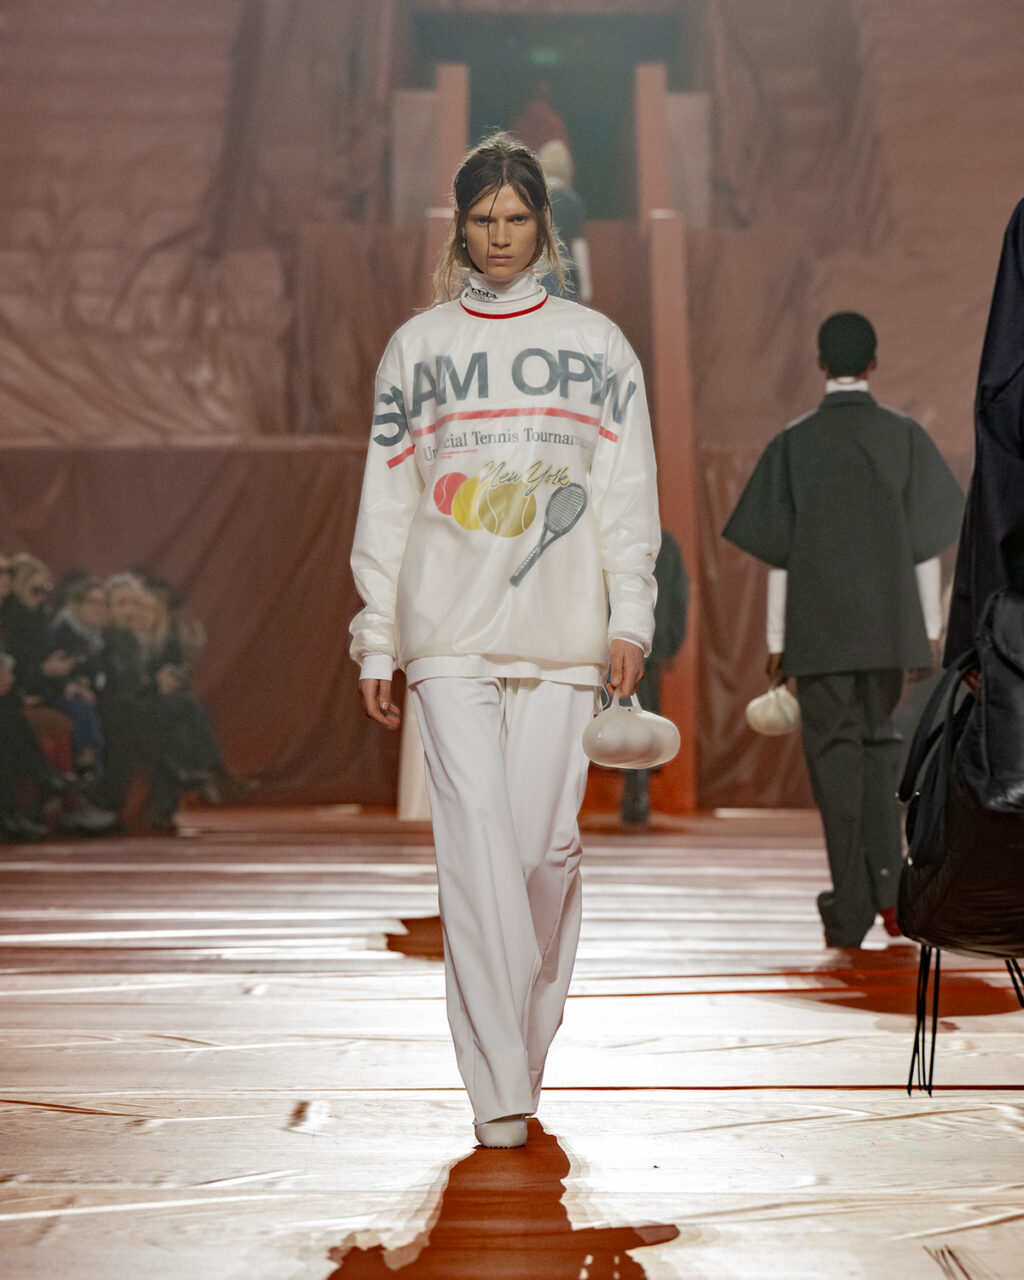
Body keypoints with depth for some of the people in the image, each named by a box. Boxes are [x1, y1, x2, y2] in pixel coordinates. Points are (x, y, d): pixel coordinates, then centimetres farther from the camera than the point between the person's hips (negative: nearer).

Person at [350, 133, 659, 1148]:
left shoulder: (595, 345, 11)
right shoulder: (417, 348, 10)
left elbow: (629, 492, 9)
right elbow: (386, 501, 9)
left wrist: (630, 615, -2)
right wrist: (376, 640, 4)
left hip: (561, 631, 1)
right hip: (450, 633, -1)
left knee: (547, 843, -2)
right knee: (476, 836, -11)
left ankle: (528, 1040, 19)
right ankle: (499, 1088, -12)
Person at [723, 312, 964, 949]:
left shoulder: (794, 442, 0)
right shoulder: (905, 436, 1)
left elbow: (779, 551, 0)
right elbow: (926, 541, 1)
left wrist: (777, 642, 6)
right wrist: (932, 629, 8)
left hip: (819, 628, -1)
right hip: (888, 624, 1)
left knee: (834, 751, 3)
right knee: (880, 741, 17)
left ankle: (851, 907, 0)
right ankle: (888, 884, 5)